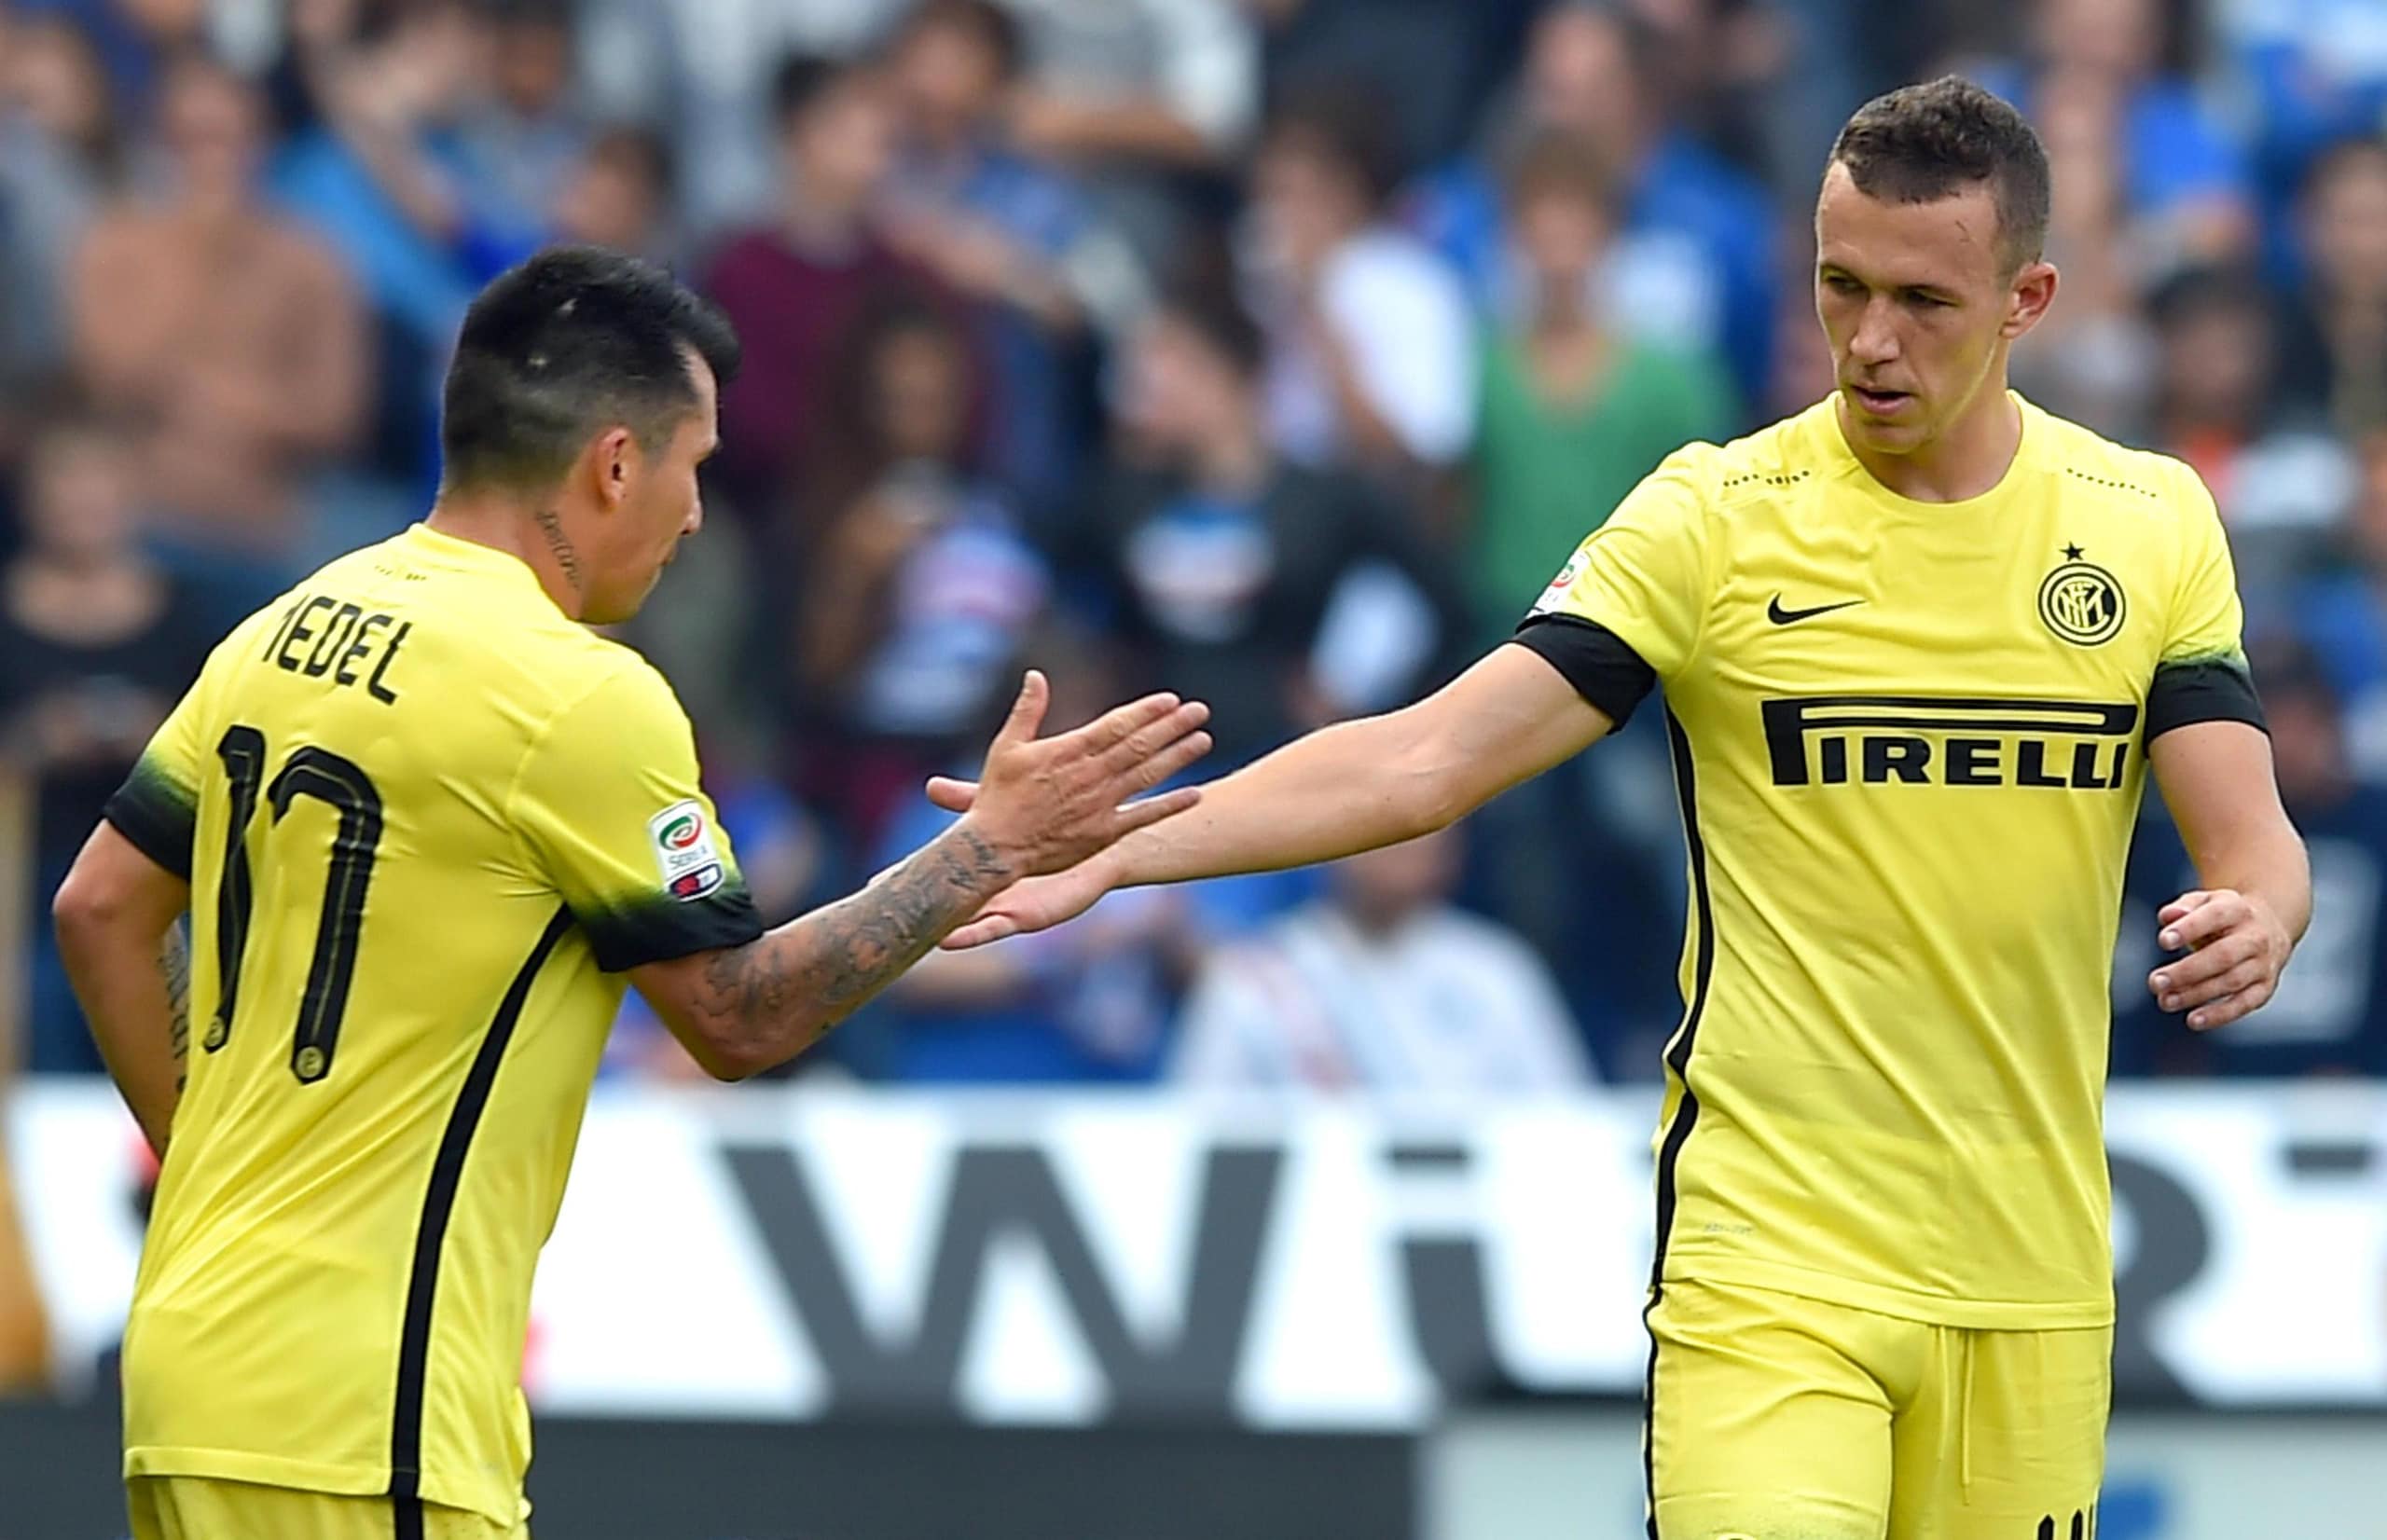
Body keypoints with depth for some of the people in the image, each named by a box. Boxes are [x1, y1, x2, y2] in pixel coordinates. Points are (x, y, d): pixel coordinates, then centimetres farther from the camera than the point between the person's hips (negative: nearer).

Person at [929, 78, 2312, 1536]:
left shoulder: (2155, 524, 5)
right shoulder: (1714, 520, -3)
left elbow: (2254, 841, 2)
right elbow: (1420, 763, -8)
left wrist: (2255, 921, -23)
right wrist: (1101, 853, -19)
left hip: (2033, 1277, 3)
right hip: (1768, 1261, -3)